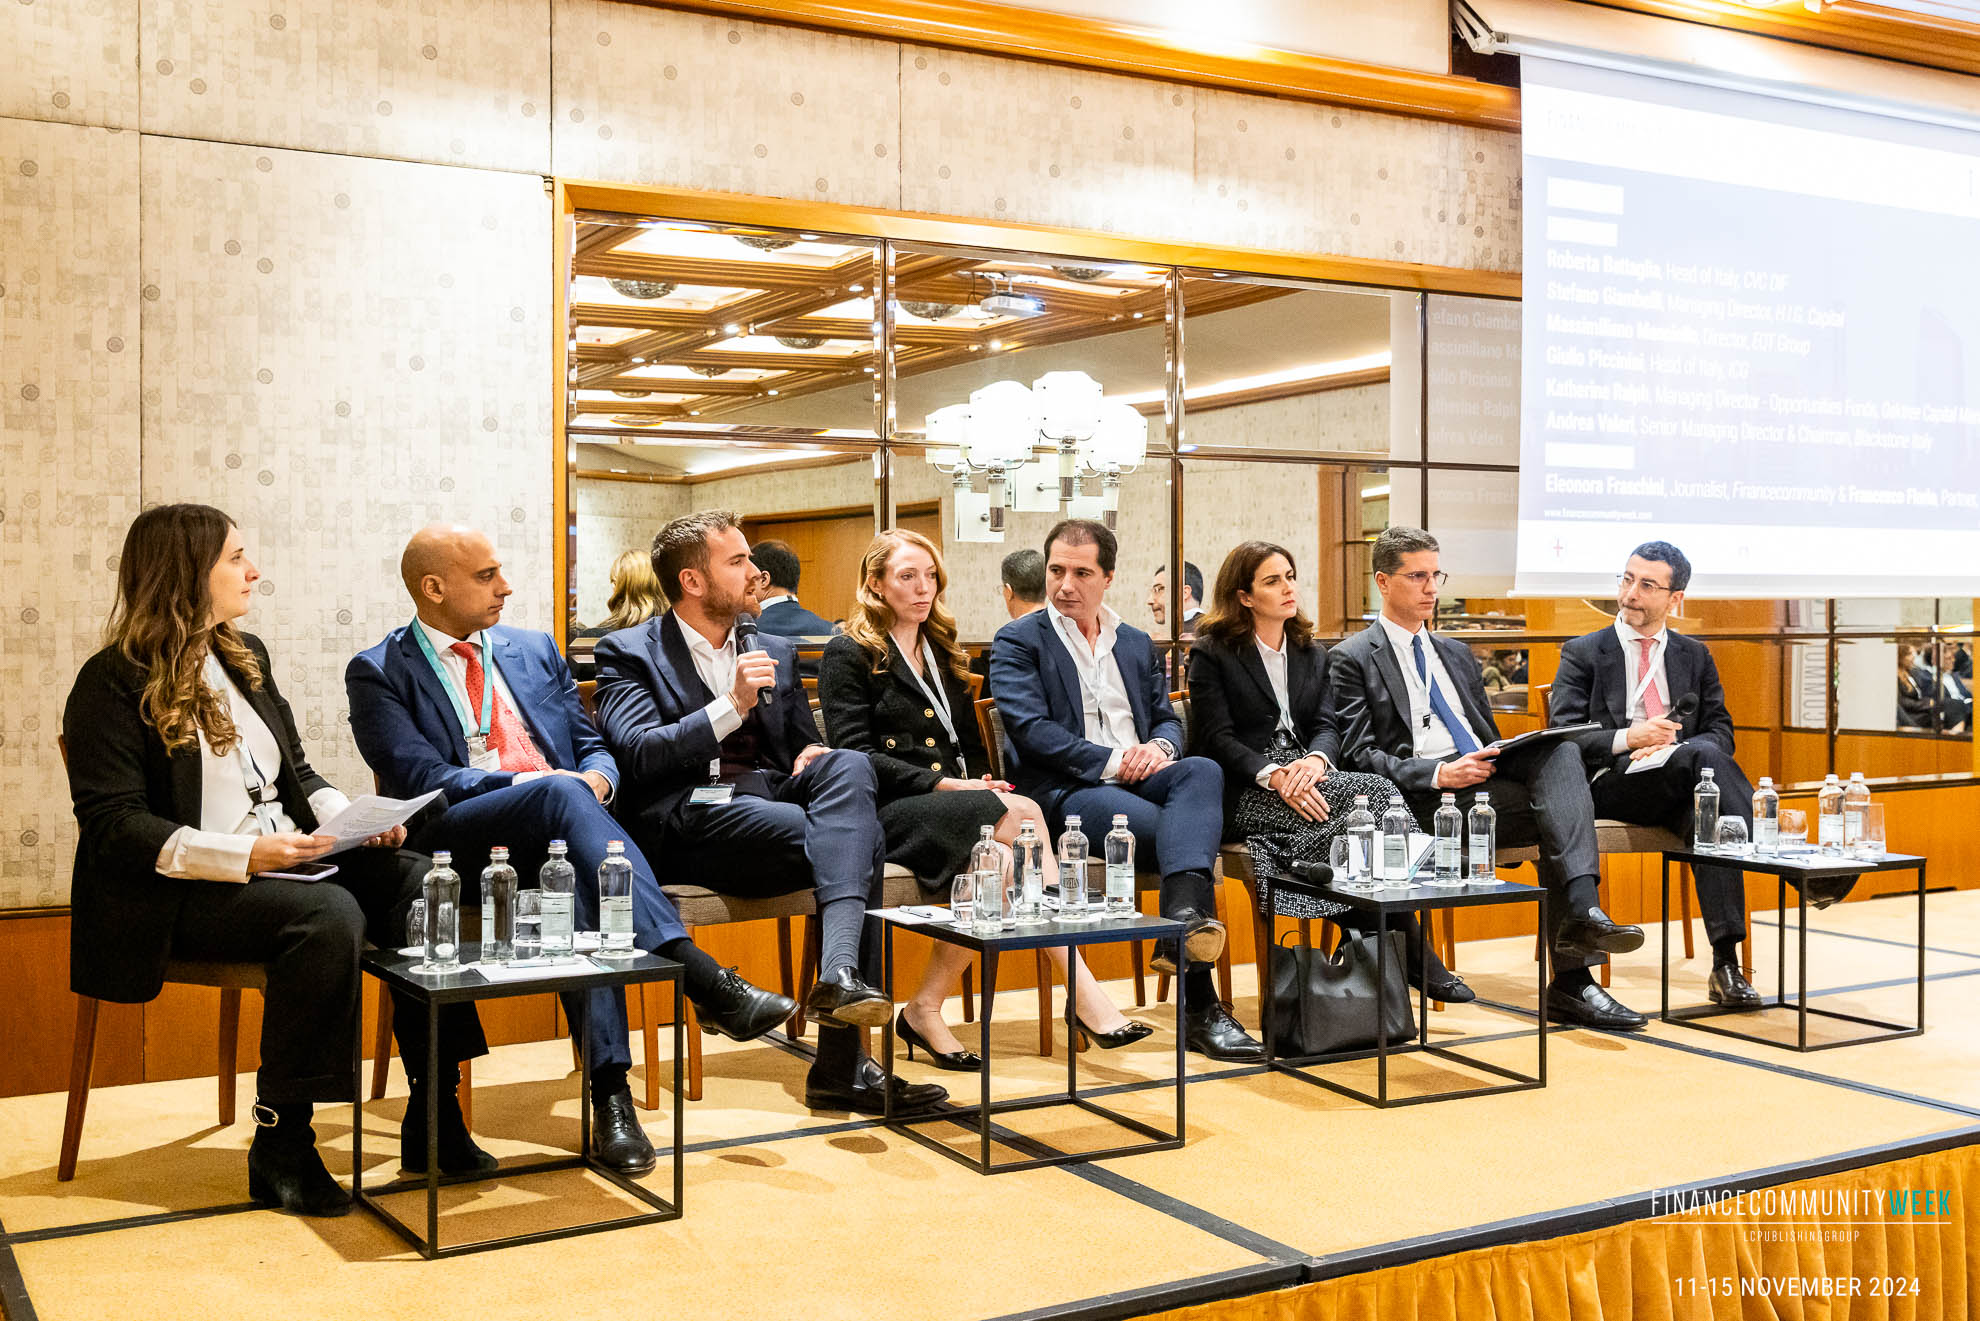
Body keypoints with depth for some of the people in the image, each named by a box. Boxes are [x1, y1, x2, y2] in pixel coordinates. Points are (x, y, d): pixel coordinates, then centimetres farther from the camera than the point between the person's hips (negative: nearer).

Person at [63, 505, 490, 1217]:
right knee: (328, 914, -34)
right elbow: (112, 825, -14)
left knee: (419, 882, -18)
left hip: (284, 862, 7)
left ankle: (433, 1114, -16)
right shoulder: (114, 683, -6)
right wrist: (244, 854, -26)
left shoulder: (245, 656, 17)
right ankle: (280, 1145, -24)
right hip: (181, 892, -7)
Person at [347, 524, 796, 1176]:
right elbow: (419, 777, -6)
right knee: (560, 793, -35)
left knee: (579, 874, -34)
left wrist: (595, 778, -4)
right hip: (459, 841, -3)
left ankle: (610, 1091, -39)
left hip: (559, 830, 3)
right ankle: (707, 981, -43)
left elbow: (594, 748, 21)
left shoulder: (534, 650, 24)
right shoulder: (379, 673, 9)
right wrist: (529, 784, -16)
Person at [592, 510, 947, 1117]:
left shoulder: (775, 653, 25)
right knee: (857, 840, -28)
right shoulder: (630, 653, 8)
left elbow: (807, 744, 26)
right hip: (690, 816, -5)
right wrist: (733, 706, -17)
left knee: (850, 766, -30)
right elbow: (638, 754, -8)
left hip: (772, 798, 5)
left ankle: (840, 972, -41)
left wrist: (818, 757, 1)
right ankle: (839, 1062, -31)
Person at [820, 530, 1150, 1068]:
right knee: (1021, 814, -30)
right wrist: (941, 784, -17)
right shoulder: (849, 656, 3)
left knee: (1000, 861, -31)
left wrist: (980, 783, 1)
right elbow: (855, 754, -9)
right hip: (887, 812, -6)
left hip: (951, 805, 6)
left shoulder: (942, 654, 25)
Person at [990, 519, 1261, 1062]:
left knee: (1202, 770, -32)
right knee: (1176, 830, -33)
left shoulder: (1136, 643, 26)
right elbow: (1031, 729, -7)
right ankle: (1200, 1008, -37)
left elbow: (1168, 717, 22)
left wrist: (1159, 747, -5)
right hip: (1065, 791, -5)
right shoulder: (1017, 641, 7)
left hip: (1139, 779, 5)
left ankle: (1184, 918, -55)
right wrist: (1110, 761, -17)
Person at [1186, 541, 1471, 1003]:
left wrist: (1315, 760, -17)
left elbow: (1327, 725, 8)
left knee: (1378, 793, -29)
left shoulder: (1312, 655, 21)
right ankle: (1408, 952, -26)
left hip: (1305, 778, 5)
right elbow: (1217, 739, -7)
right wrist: (1273, 776, -23)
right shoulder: (1211, 654, 3)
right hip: (1241, 793, -5)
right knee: (1371, 794, -29)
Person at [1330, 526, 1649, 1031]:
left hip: (1486, 776, 6)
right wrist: (1439, 774, -19)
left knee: (1561, 749, -27)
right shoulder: (1352, 659, 6)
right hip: (1425, 799, -6)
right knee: (1557, 817, -28)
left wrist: (1496, 758, 1)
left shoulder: (1456, 655, 28)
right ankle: (1572, 983, -30)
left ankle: (1581, 910, -38)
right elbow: (1359, 756, -5)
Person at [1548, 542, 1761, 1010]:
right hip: (1612, 786, -3)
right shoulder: (1582, 653, 13)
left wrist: (1673, 745, -10)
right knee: (1703, 756, -34)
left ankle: (1725, 966, -40)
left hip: (1681, 788, 3)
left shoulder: (1696, 656, 23)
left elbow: (1720, 732, 13)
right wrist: (1628, 738, -17)